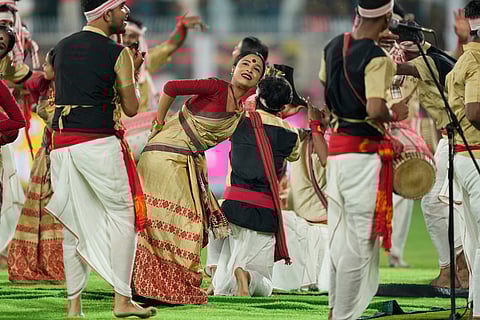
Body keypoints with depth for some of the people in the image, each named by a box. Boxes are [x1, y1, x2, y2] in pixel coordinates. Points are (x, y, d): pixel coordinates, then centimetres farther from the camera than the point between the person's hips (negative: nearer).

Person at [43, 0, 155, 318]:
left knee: (74, 223, 9)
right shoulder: (118, 54, -5)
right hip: (99, 143, -6)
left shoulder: (61, 48, 13)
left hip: (62, 144, 6)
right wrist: (132, 74, 16)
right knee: (122, 216, 3)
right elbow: (131, 108, -1)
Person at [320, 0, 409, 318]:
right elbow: (375, 110, -27)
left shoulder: (334, 46, 6)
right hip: (365, 152, -8)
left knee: (339, 234, 16)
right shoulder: (377, 58, -17)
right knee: (359, 241, -3)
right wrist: (394, 115, -8)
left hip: (336, 146, 8)